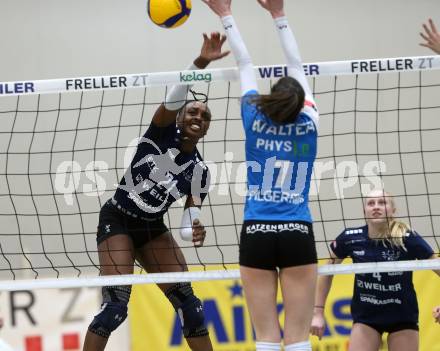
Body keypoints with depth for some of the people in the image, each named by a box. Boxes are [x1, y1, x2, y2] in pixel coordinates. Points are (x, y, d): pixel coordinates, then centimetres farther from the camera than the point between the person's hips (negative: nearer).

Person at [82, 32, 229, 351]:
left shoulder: (199, 171, 0)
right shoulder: (163, 134, -11)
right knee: (116, 305, -19)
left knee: (188, 301, -3)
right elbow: (173, 99, -31)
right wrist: (201, 62, -46)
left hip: (153, 228, 6)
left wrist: (196, 231, -29)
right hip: (118, 220, -5)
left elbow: (190, 219, -4)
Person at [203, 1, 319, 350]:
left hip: (257, 234, 0)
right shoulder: (308, 126, 0)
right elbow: (297, 67, 9)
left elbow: (245, 64, 10)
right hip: (298, 234, 0)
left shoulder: (256, 122, -2)